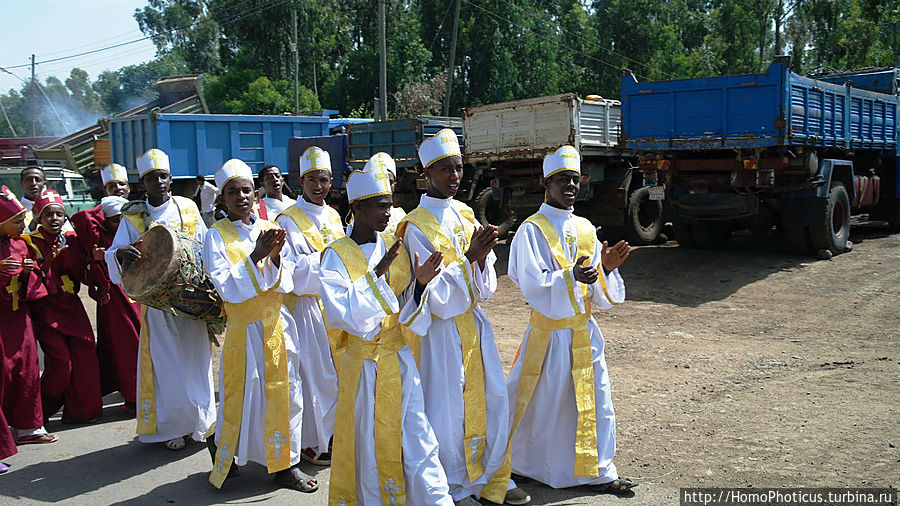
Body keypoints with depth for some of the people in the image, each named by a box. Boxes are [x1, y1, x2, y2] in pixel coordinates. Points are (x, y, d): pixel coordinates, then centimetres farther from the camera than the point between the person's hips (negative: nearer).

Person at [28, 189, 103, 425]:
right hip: (45, 309, -4)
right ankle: (40, 412, 9)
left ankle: (79, 410, 10)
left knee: (85, 354, -5)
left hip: (71, 306, 4)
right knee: (60, 361, -13)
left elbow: (82, 275, 9)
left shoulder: (71, 240, 8)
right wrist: (48, 261, -25)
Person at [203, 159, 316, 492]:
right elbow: (226, 287, -13)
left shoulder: (270, 229, 7)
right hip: (244, 327, -3)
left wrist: (276, 257, -16)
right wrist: (255, 256, -22)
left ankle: (285, 464, 18)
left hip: (278, 324, 4)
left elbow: (286, 282, 2)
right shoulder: (216, 235, -3)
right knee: (243, 396, 3)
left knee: (285, 393, 5)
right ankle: (222, 450, 30)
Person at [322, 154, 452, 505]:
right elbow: (342, 313, -19)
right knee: (370, 446, 7)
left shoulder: (395, 247, 5)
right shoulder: (336, 255, -8)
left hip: (401, 359, 4)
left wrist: (418, 283, -10)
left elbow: (406, 309, 10)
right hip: (364, 363, -3)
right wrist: (376, 274, -22)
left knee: (418, 440, 3)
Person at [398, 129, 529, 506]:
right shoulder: (416, 225, -11)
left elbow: (483, 287, 6)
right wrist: (468, 256, -22)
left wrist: (483, 255, -14)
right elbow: (437, 292, -15)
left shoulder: (465, 215, 8)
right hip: (443, 327, -6)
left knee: (492, 400, 10)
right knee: (449, 409, 2)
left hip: (473, 322, 6)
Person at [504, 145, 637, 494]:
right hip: (549, 331, -5)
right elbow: (533, 285, -19)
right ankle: (519, 463, 28)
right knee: (542, 403, 6)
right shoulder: (532, 231, -9)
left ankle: (598, 471, 22)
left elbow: (599, 292, 8)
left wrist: (606, 269, -13)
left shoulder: (585, 229, 9)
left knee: (594, 401, 8)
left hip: (584, 331, 5)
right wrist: (570, 276, -32)